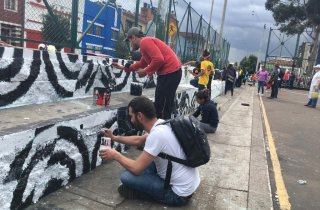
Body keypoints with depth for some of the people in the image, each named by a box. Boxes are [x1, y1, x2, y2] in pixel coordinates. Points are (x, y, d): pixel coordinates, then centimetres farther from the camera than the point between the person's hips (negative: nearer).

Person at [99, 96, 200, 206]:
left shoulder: (157, 134, -27)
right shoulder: (162, 124, 1)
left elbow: (136, 168, -22)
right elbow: (138, 140, 20)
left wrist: (116, 155, -6)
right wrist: (114, 137, 23)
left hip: (179, 193, -9)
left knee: (126, 176, -14)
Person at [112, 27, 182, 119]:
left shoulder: (145, 41, -10)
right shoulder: (146, 43, 23)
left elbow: (159, 59, -23)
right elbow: (142, 63, 35)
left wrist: (146, 71, -10)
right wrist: (124, 67, 36)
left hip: (170, 73, -10)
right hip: (172, 72, 10)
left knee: (160, 105, -6)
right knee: (165, 104, 15)